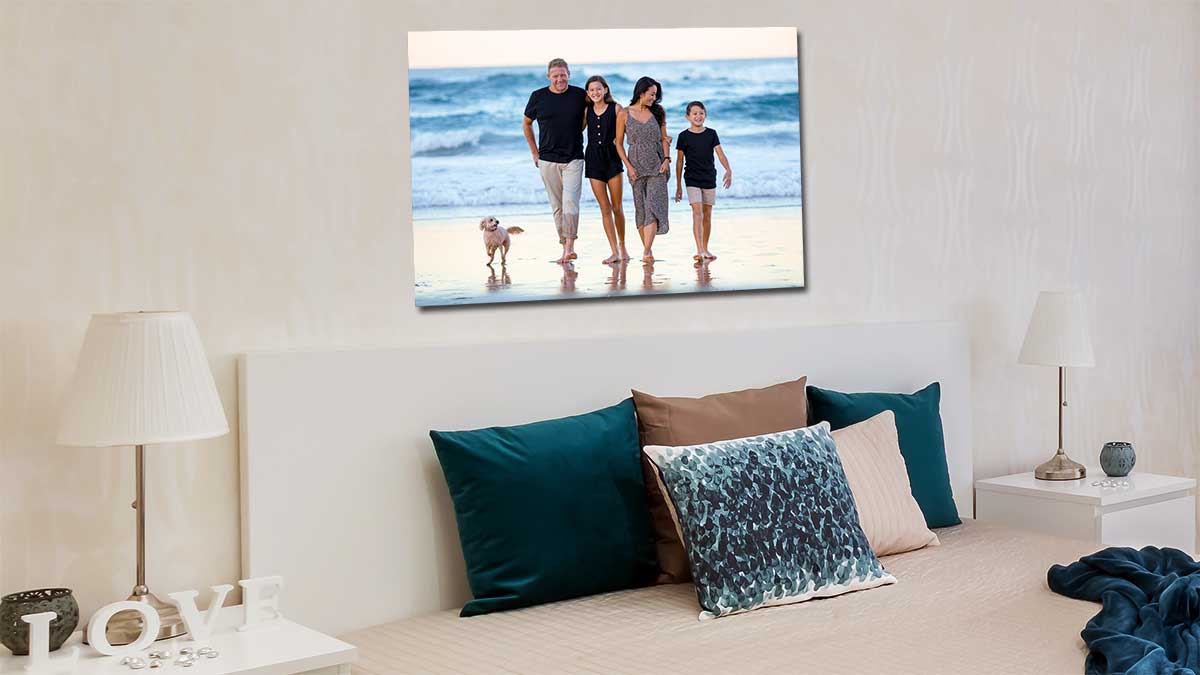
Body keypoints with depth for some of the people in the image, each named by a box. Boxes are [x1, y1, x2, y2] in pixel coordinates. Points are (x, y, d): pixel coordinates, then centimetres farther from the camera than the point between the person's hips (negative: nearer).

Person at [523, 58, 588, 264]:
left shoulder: (580, 95, 0)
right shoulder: (538, 97, 1)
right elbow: (526, 124, 14)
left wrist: (577, 132, 11)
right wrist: (535, 152, 11)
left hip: (573, 159, -1)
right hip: (548, 160, 1)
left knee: (570, 202, -15)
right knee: (557, 206, 5)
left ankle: (570, 246, -17)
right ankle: (565, 248, 12)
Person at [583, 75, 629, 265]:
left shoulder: (615, 108, -3)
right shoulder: (587, 111, 6)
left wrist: (619, 138, -17)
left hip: (612, 160, -2)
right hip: (593, 161, 2)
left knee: (617, 208, 3)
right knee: (605, 208, 1)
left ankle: (623, 247, 21)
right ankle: (615, 252, 1)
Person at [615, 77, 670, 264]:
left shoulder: (657, 112, 7)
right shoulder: (624, 114, 0)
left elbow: (664, 139, 12)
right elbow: (619, 143, 3)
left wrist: (666, 158, -4)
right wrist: (628, 166, -6)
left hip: (657, 166, 1)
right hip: (636, 166, -1)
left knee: (653, 206, -13)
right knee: (641, 208, 3)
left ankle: (646, 252, -19)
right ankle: (647, 248, 16)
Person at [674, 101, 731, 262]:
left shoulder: (711, 134, 4)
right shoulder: (684, 136, -1)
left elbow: (720, 153, -3)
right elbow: (680, 162, 3)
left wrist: (728, 170, -22)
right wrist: (678, 186, 3)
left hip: (709, 179, 3)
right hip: (692, 180, -3)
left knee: (707, 215, 9)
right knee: (697, 212, -15)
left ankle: (705, 249, 22)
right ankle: (699, 251, -20)